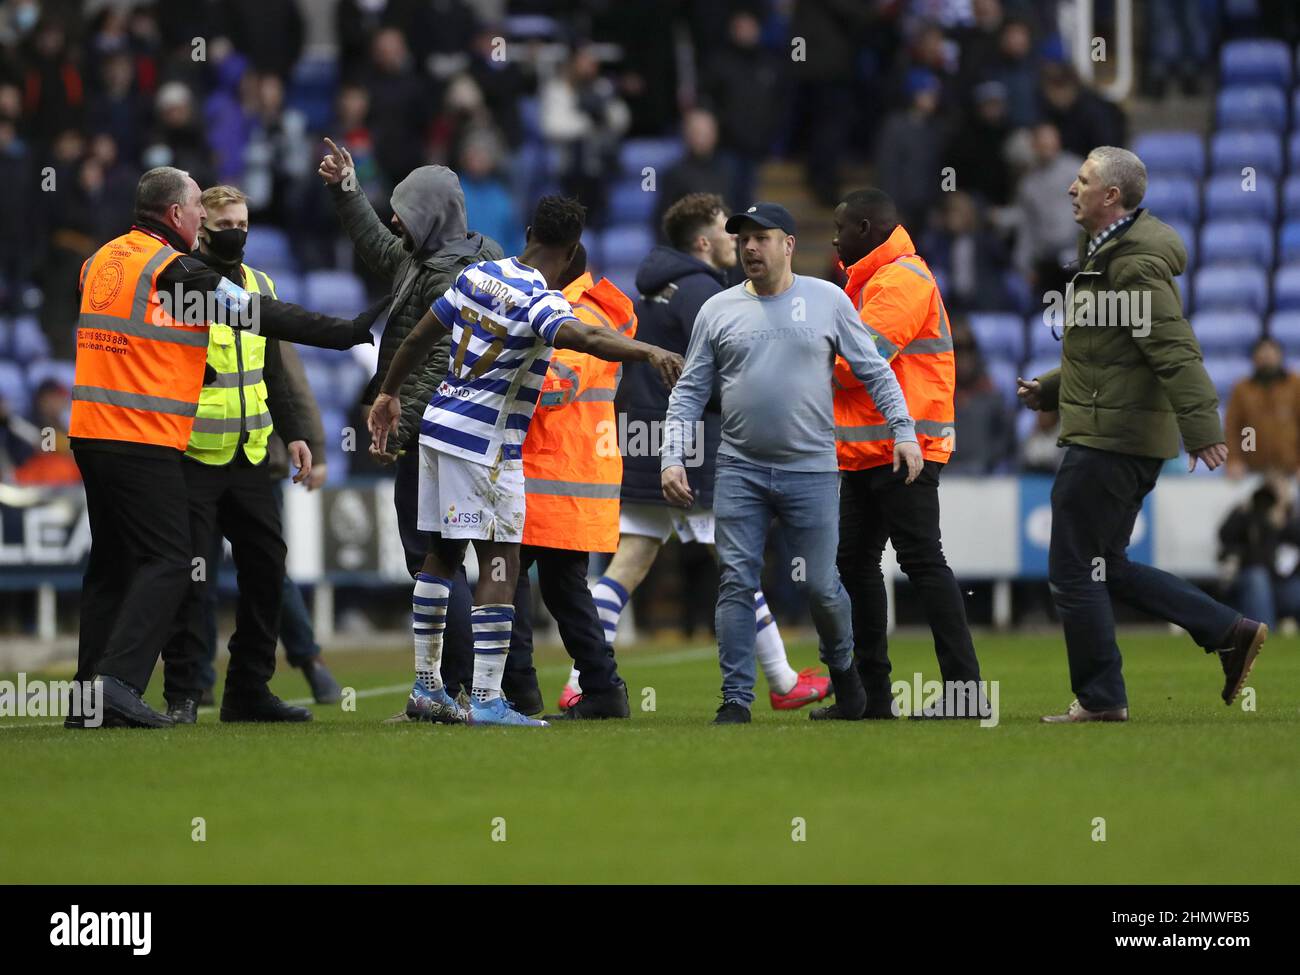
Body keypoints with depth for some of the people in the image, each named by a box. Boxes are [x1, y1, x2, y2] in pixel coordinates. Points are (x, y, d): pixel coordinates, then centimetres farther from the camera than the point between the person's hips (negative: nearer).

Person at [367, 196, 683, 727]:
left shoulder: (477, 275, 7)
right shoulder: (540, 302, -18)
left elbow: (419, 337, 18)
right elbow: (587, 338, -39)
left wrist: (389, 393, 31)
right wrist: (648, 351, -51)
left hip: (440, 424, 8)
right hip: (485, 444, -8)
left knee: (443, 554, 16)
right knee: (500, 564, -6)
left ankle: (425, 687, 21)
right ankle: (487, 699, -12)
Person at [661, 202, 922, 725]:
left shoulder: (828, 300, 4)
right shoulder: (718, 310, 7)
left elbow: (873, 371, 6)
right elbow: (689, 392, 7)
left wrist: (903, 431, -5)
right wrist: (672, 457, -3)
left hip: (811, 470, -1)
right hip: (739, 471, 1)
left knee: (820, 585, 0)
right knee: (736, 583, -5)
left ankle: (841, 665, 28)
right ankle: (736, 698, -1)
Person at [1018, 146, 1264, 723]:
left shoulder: (1134, 263, -17)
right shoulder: (1107, 254, 16)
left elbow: (1175, 350, -25)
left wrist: (1201, 428, -31)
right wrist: (1050, 390, 21)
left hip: (1112, 439, -11)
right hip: (1121, 435, 11)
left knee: (1073, 570, -3)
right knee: (1106, 567, 15)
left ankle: (1100, 698, 5)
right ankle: (1230, 633, 12)